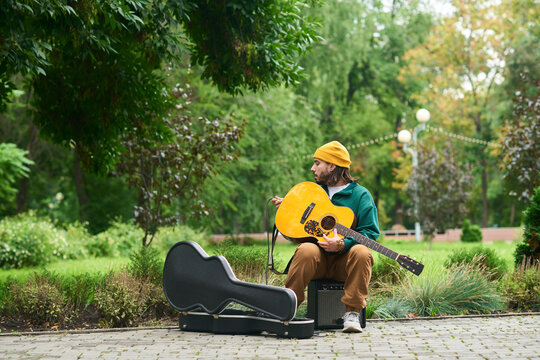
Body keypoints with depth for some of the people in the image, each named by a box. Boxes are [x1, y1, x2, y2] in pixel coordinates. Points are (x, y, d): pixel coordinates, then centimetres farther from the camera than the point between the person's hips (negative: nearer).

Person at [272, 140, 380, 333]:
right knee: (306, 251, -32)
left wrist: (343, 244, -23)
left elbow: (370, 232, -7)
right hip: (317, 259, 2)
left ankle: (352, 313, -26)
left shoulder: (360, 195, 2)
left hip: (344, 260, -2)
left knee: (361, 253, -34)